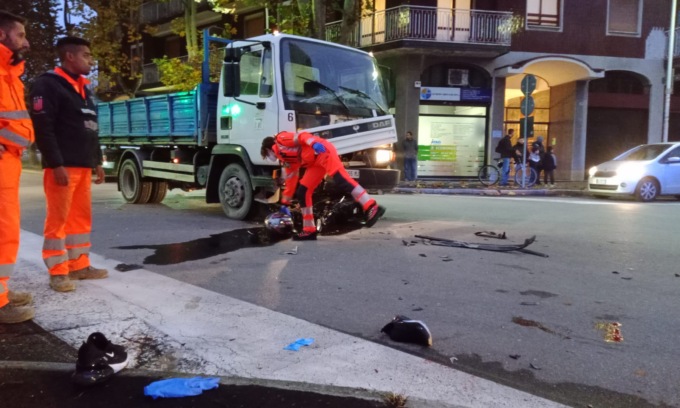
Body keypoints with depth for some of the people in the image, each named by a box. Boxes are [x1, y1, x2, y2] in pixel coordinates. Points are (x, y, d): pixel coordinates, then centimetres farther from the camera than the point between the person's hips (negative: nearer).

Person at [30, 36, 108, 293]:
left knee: (81, 217, 10)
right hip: (62, 166, -8)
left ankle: (79, 265, 18)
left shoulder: (84, 89, 21)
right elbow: (43, 128, -14)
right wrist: (56, 164, -20)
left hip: (83, 166, 8)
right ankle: (58, 272, 4)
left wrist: (97, 161, 18)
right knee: (58, 219, -4)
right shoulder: (48, 84, -6)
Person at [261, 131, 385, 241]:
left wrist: (314, 143, -31)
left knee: (340, 178, -26)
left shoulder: (280, 139, 5)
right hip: (314, 162, 9)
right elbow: (290, 180, 34)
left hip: (322, 151, -9)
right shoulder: (285, 158, 29)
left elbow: (300, 136, -11)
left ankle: (372, 208, -36)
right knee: (302, 192, 7)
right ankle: (309, 230, 11)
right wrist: (286, 203, 39)